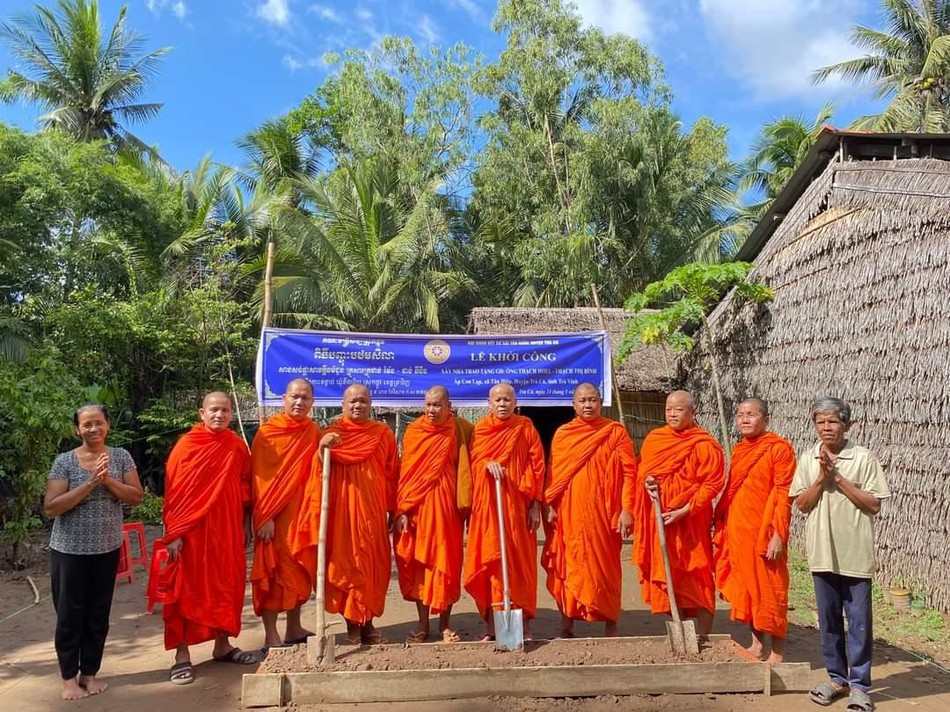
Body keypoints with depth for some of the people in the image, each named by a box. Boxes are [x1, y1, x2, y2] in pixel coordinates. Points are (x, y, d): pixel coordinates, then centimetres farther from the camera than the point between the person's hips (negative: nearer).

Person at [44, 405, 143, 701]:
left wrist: (108, 480, -20)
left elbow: (136, 496, -5)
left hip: (107, 549, 2)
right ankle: (69, 677, 22)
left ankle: (90, 672, 27)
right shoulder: (64, 461, -9)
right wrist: (90, 483, -23)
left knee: (99, 613, 11)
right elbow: (50, 508, -15)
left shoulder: (121, 456, -2)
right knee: (70, 614, 7)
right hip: (69, 550, -2)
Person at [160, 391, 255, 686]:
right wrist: (174, 533, -12)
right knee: (187, 589, 2)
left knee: (227, 584, 11)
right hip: (192, 530, -4)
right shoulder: (186, 445, -8)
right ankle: (182, 656, 11)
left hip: (228, 528, 4)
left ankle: (223, 646, 26)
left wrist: (246, 524, 10)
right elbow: (174, 491, -9)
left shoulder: (237, 446, 4)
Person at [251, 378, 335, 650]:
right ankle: (271, 636, 7)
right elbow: (259, 476, -11)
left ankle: (294, 628, 25)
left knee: (300, 569, 13)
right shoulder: (268, 432, -8)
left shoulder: (314, 431, 7)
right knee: (273, 571, -1)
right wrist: (265, 516, -16)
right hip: (275, 514, -5)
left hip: (303, 512, 6)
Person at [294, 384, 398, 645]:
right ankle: (351, 625, 14)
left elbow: (392, 474, 8)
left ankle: (368, 623, 21)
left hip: (373, 509, 2)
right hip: (342, 509, -2)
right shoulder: (332, 434, 1)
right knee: (345, 564, 2)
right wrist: (323, 448, -29)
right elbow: (319, 472, -10)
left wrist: (393, 510, 7)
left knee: (374, 565, 6)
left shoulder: (383, 434, 6)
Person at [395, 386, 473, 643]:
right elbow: (405, 472, 0)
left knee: (447, 562, 5)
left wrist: (465, 504, -10)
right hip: (417, 506, 1)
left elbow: (466, 467, 0)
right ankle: (423, 623, 19)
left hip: (447, 505, -1)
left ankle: (445, 623, 20)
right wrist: (402, 510, -6)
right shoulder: (413, 431, 2)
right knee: (418, 562, 6)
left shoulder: (460, 430, 0)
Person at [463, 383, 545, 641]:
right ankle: (490, 624, 10)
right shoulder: (480, 429, 8)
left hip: (517, 505, -1)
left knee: (520, 562, 1)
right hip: (486, 505, 2)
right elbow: (472, 460, 6)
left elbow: (537, 466, 1)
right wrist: (488, 464, -16)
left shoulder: (525, 428, 3)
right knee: (488, 561, 1)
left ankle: (524, 624, 10)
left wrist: (536, 505, -5)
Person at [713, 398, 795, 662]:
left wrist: (779, 534, -17)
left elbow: (783, 494, -13)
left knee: (769, 590, 1)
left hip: (764, 531, -7)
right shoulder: (738, 450, 12)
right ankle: (757, 644, 26)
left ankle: (777, 652, 13)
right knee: (744, 587, 13)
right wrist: (722, 528, 12)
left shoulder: (779, 448, -9)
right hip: (737, 530, 7)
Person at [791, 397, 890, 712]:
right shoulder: (808, 459, 4)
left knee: (859, 622, 4)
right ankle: (837, 678, 26)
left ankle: (859, 685, 16)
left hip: (856, 553, -3)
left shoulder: (864, 457, -4)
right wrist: (822, 477, -13)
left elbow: (874, 504, -8)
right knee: (828, 619, 12)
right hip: (822, 552, 3)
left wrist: (838, 478, -14)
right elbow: (802, 504, 1)